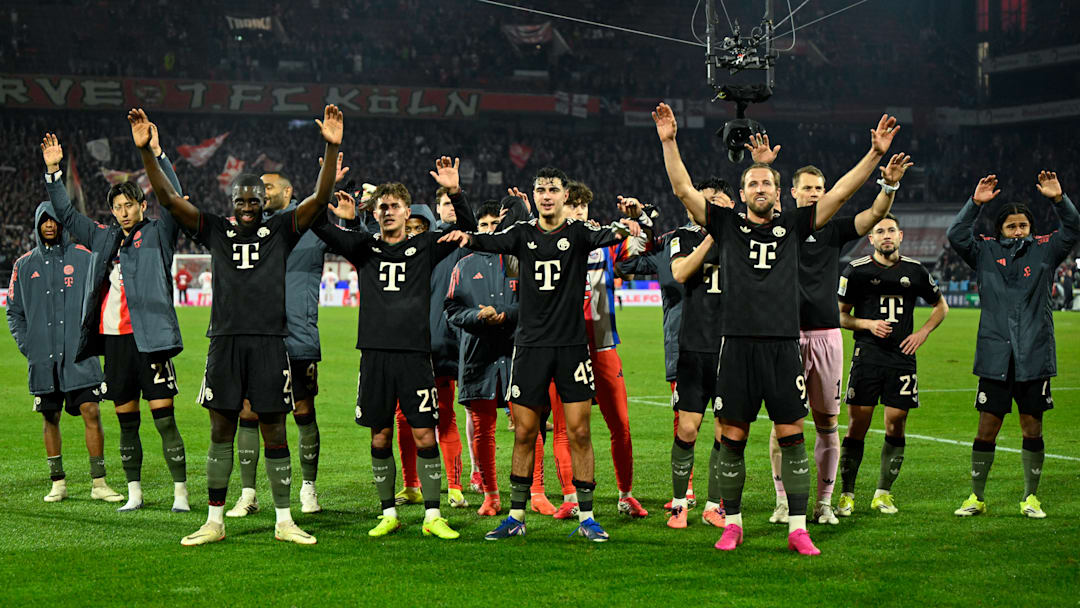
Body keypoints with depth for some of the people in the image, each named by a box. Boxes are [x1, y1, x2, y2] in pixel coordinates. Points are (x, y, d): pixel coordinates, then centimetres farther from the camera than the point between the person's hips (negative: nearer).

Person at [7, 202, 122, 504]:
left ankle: (98, 483, -2)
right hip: (42, 358, 2)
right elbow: (14, 311, 13)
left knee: (91, 413, -7)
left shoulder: (83, 258, 4)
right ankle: (58, 483, 14)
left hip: (80, 354, -2)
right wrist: (26, 345, 4)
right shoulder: (24, 265, 9)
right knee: (51, 418, 6)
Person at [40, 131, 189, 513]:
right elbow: (66, 215, 24)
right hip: (113, 338, 5)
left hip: (150, 338, -5)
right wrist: (53, 172, 18)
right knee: (126, 421, 11)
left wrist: (157, 155, -20)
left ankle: (181, 492, -3)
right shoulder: (104, 238, 17)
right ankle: (134, 493, 19)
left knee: (164, 419, -7)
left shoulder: (158, 234, 3)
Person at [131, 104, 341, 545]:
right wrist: (145, 152, -10)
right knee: (221, 432, 5)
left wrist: (332, 149, -19)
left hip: (270, 343, -1)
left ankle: (284, 521, 10)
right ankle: (214, 521, 13)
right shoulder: (215, 230, 8)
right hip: (225, 341, 1)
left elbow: (320, 197, -5)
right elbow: (167, 198, 2)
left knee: (274, 432, 3)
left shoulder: (282, 230, 6)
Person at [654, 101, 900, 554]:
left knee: (792, 436, 0)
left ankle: (797, 529, 5)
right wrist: (669, 142, -5)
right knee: (732, 439, 3)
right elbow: (683, 190, 4)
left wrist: (875, 153, 2)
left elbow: (840, 192, 9)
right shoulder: (727, 226, 10)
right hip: (738, 343, -1)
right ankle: (732, 523, 15)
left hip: (784, 344, 1)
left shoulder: (793, 227, 12)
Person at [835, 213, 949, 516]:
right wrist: (868, 324, -11)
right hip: (867, 356, -2)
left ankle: (883, 493, 13)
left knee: (896, 426, 1)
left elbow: (940, 305, 21)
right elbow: (842, 316, 7)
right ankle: (846, 494, 3)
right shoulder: (856, 270, 1)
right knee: (857, 426, -5)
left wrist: (922, 332, 6)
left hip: (902, 358, 2)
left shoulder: (914, 270, 8)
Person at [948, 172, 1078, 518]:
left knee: (1032, 427, 5)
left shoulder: (1044, 250, 9)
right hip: (995, 357, 0)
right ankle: (976, 497, 12)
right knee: (987, 428, 2)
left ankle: (1030, 498, 16)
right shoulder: (986, 252, 9)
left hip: (1035, 357, 0)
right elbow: (956, 236, -1)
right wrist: (975, 203, -11)